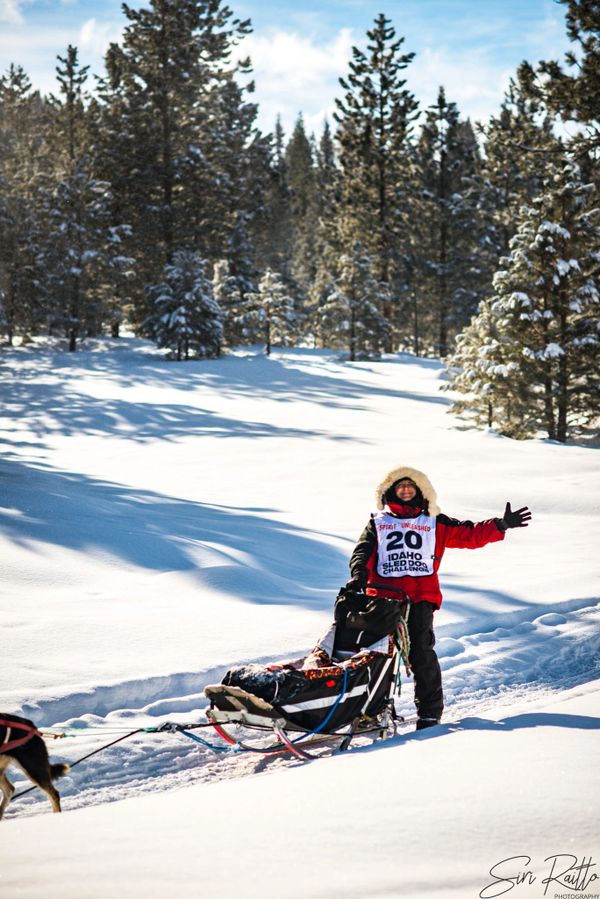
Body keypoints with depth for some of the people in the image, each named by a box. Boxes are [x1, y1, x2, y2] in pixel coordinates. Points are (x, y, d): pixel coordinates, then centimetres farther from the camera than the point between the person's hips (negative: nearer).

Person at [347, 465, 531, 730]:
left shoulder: (434, 523, 17)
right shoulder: (378, 523, 18)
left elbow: (469, 535, 12)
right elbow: (363, 552, 6)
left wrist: (500, 526, 0)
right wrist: (359, 576, -14)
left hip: (421, 598, -1)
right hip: (383, 596, 1)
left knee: (421, 653, -10)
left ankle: (430, 711, -5)